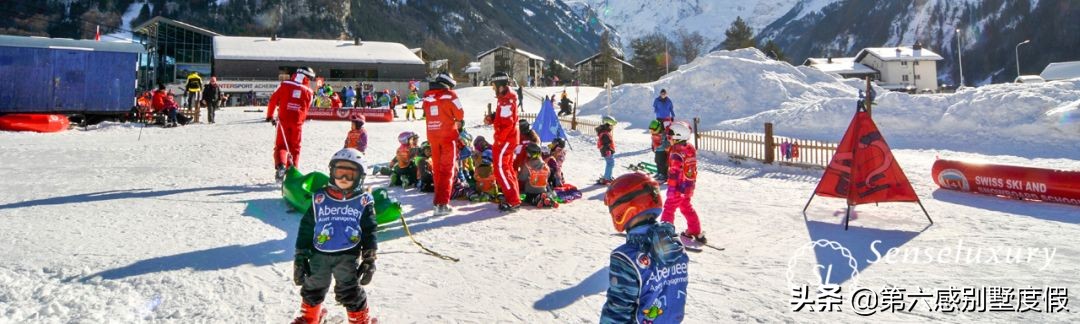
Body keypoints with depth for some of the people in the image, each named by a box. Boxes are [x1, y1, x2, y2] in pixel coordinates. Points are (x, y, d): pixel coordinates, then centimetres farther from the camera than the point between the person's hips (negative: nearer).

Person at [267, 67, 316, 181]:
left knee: (281, 145, 7)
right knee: (295, 147, 14)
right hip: (297, 122, 1)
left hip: (283, 120, 0)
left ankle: (280, 165, -17)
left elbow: (273, 99, 0)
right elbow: (306, 109, 7)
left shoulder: (285, 85, 1)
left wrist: (270, 115, 9)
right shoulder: (308, 92, 3)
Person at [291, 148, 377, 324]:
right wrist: (300, 257, 0)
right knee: (312, 289, 17)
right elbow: (306, 229, 2)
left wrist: (369, 259, -3)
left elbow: (369, 232, 1)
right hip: (319, 255, 2)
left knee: (350, 293, 0)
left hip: (348, 256, -2)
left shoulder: (363, 201, -3)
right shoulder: (319, 198, -1)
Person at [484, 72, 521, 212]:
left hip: (505, 139, -10)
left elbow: (507, 123, -23)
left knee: (500, 169, -9)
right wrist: (491, 118, 1)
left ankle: (513, 201, -10)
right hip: (510, 138, 10)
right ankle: (513, 197, 24)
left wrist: (499, 140, -18)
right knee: (508, 167, 17)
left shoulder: (506, 100, -19)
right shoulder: (506, 98, 13)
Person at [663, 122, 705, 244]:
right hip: (689, 187, 8)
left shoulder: (677, 154, -23)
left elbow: (674, 173, -24)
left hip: (679, 188, -8)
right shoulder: (691, 149, 4)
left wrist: (671, 189, -20)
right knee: (687, 208, 22)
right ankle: (696, 232, 27)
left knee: (669, 208, 3)